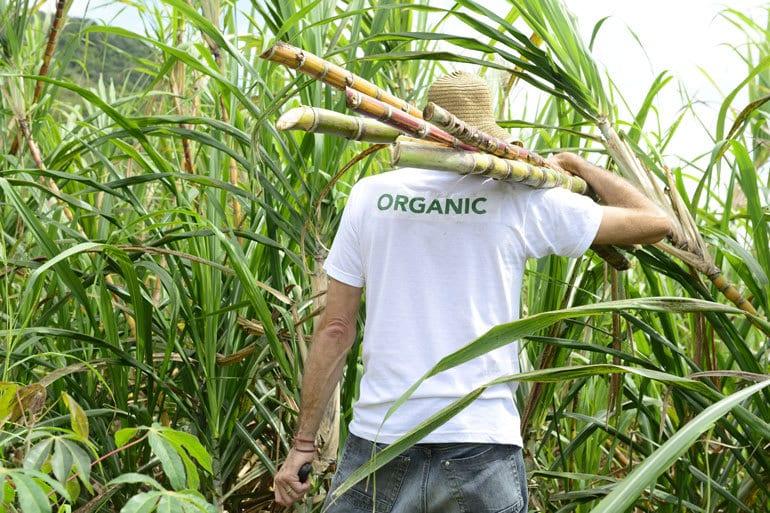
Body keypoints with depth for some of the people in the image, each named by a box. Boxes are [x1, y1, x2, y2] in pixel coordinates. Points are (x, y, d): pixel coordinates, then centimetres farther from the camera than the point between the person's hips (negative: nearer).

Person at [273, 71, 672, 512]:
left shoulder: (370, 195, 2)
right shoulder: (520, 200, -2)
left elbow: (336, 330, 2)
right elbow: (654, 222, 6)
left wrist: (304, 442, 8)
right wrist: (578, 164, 22)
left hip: (380, 441, 2)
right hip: (482, 448, -1)